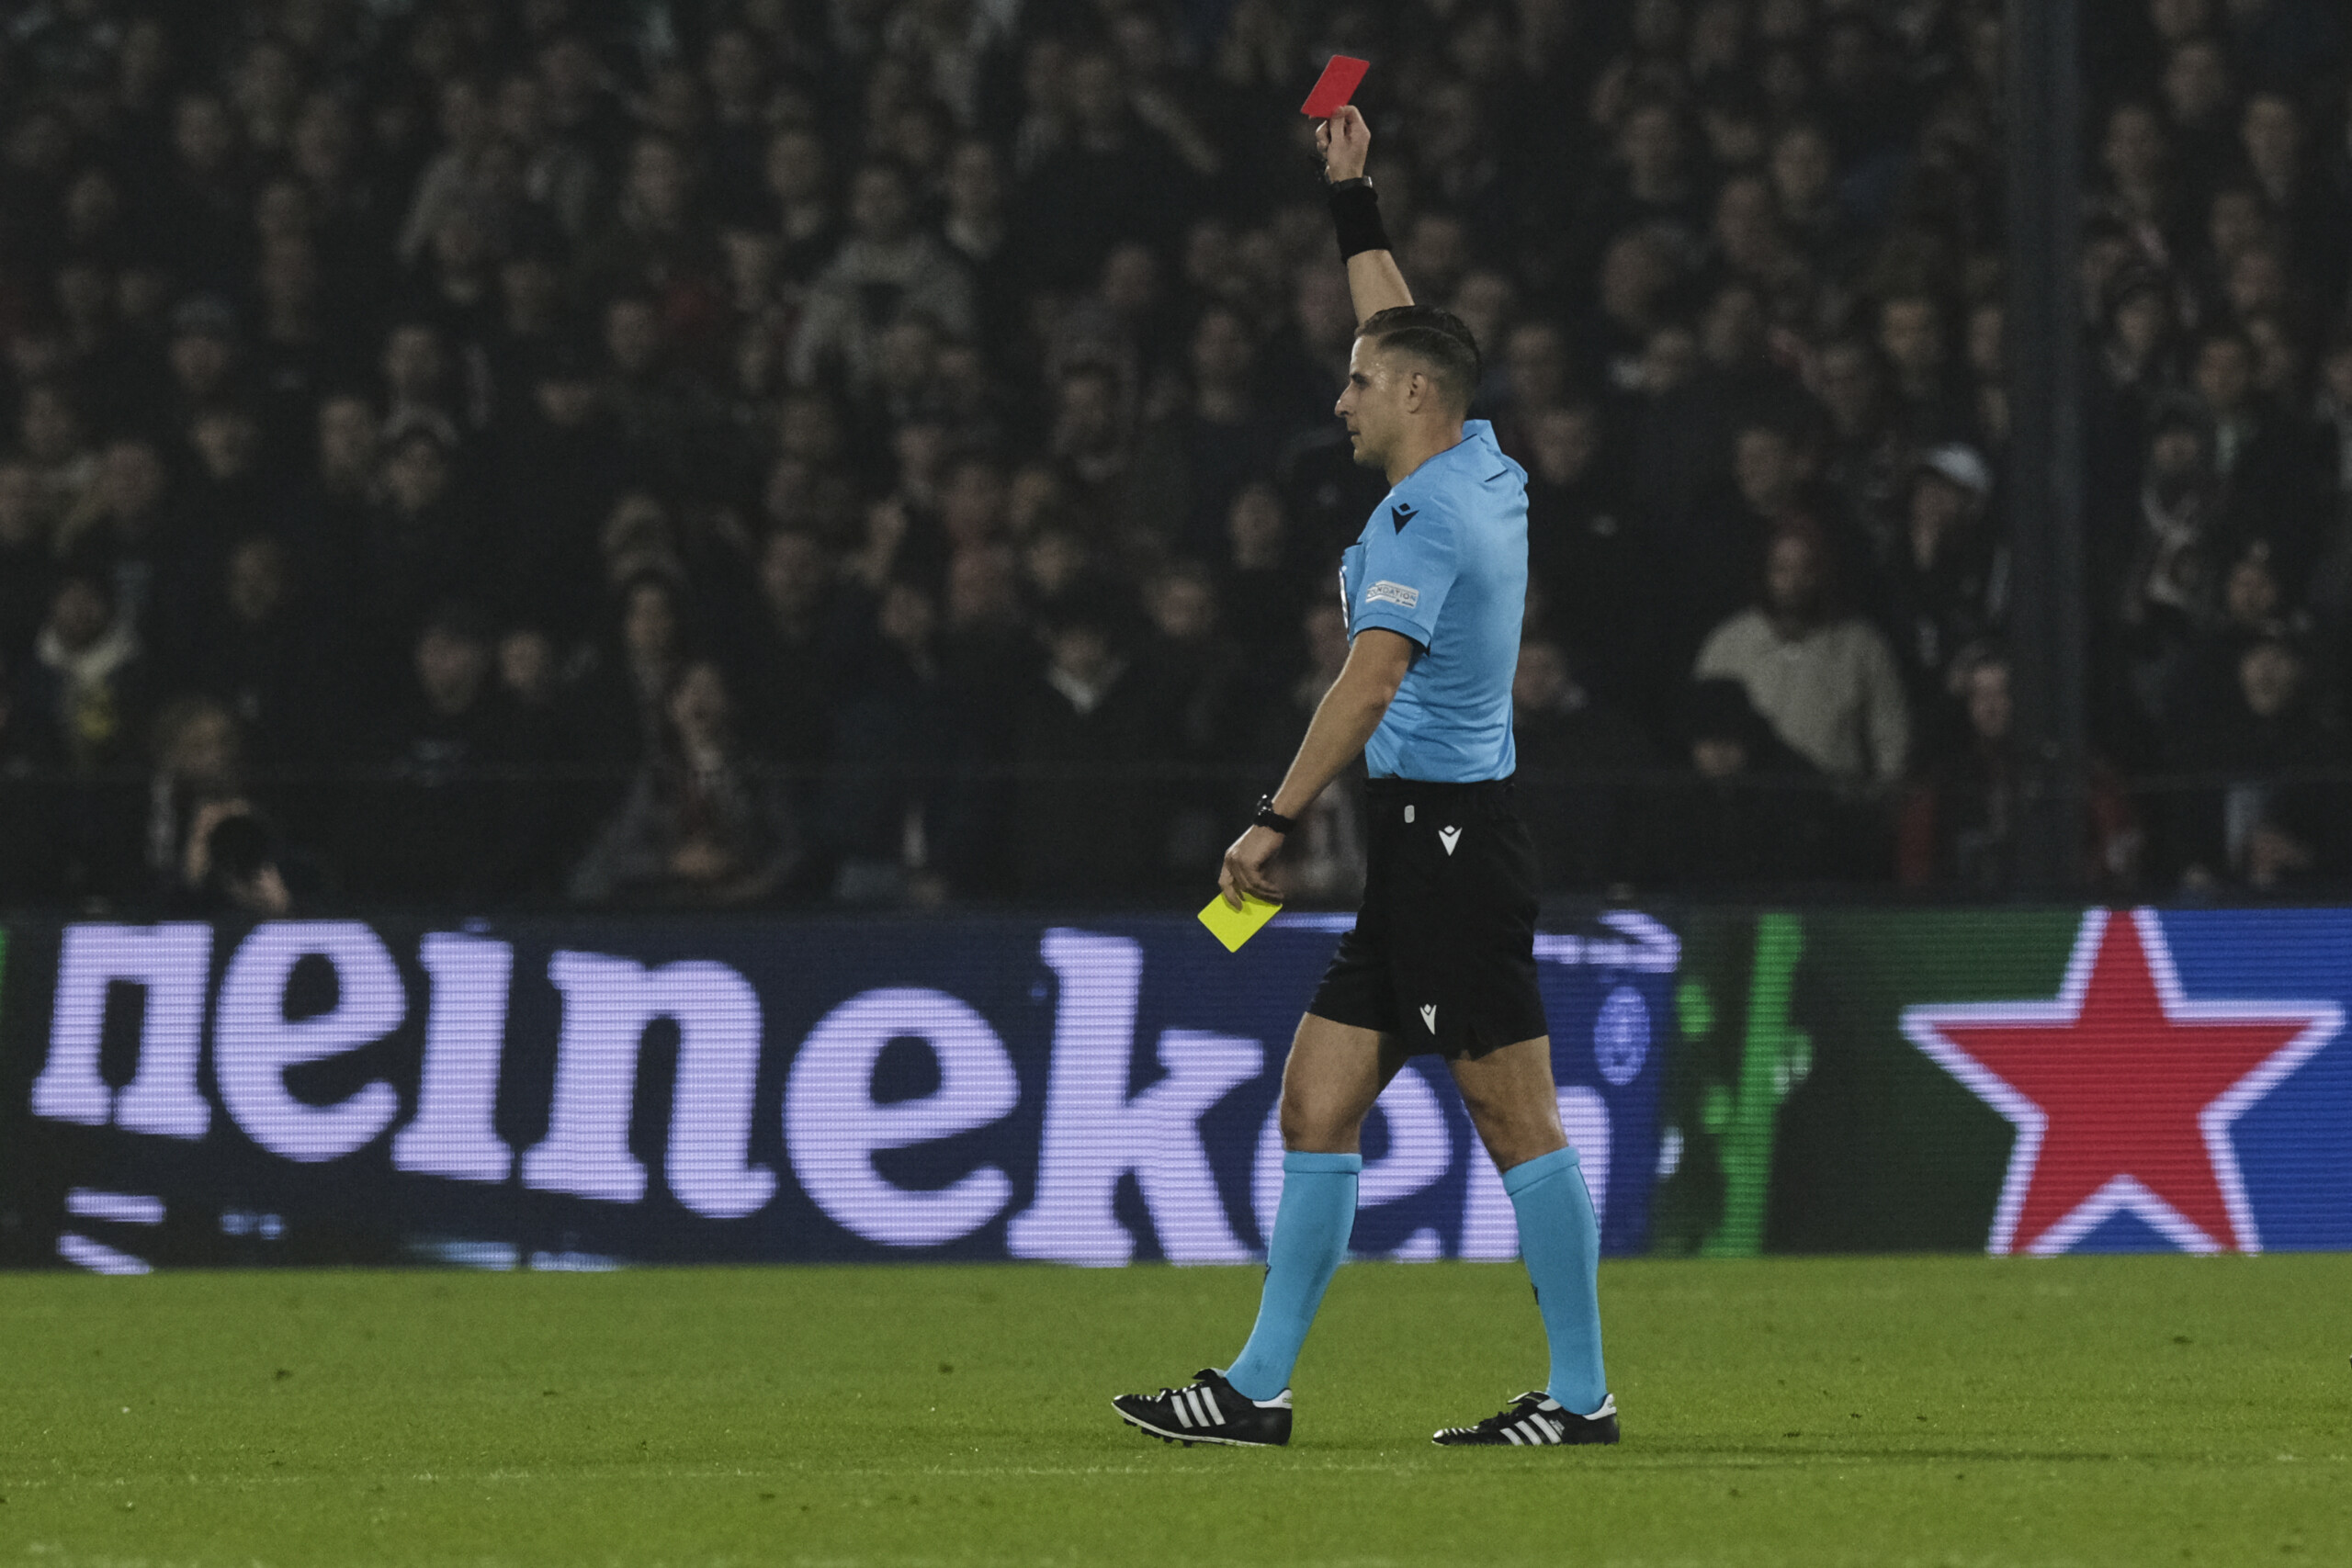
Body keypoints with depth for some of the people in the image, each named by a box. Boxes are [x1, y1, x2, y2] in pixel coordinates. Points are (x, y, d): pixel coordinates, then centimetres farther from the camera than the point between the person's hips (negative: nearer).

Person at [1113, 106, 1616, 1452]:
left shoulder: (1427, 514, -15)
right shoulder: (1489, 472, 12)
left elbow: (1373, 681, -26)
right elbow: (1402, 329, 30)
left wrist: (1276, 822, -26)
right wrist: (1356, 199, 35)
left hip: (1448, 833, -10)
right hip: (1424, 845, 10)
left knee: (1517, 1114, -6)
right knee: (1318, 1103, 7)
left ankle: (1582, 1394, -3)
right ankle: (1261, 1388, 8)